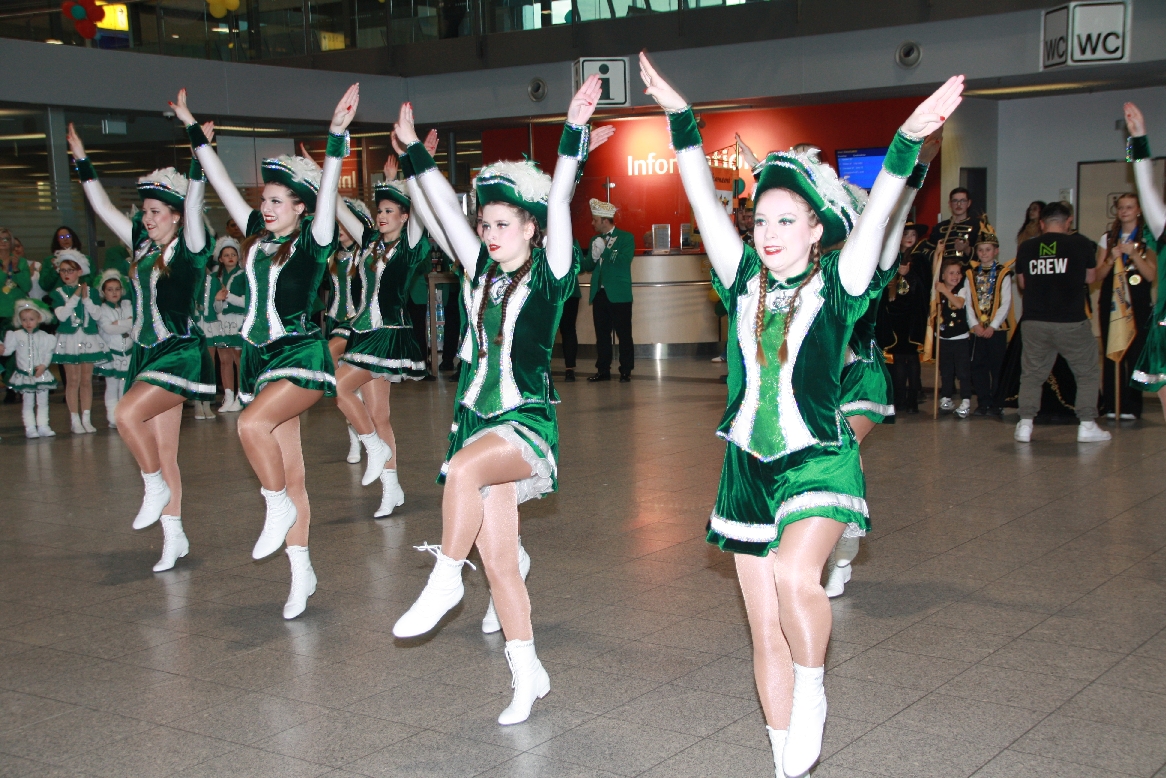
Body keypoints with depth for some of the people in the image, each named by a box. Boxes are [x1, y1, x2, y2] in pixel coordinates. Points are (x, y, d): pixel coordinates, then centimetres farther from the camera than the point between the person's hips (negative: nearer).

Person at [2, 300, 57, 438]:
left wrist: (43, 365, -16)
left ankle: (43, 426, 14)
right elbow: (9, 349, -2)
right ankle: (30, 428, 9)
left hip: (41, 373, 1)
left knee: (42, 402, 7)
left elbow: (48, 353, -3)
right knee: (28, 403, 6)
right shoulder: (16, 335, -1)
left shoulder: (44, 336, -2)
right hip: (24, 374, -1)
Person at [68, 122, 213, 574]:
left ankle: (155, 488, -3)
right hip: (147, 353, 7)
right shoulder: (143, 245, 12)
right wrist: (82, 162, 19)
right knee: (163, 453, 7)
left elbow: (193, 205, -22)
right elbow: (103, 208, 18)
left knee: (127, 414, -26)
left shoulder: (189, 248, -7)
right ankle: (174, 538, 13)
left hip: (180, 353, -7)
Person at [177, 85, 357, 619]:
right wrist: (192, 129, 19)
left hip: (302, 357, -6)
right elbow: (222, 184, 15)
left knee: (253, 425, -33)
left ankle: (278, 506, -9)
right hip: (262, 357, 6)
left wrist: (337, 136, -31)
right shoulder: (258, 236, 10)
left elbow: (327, 194, -20)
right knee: (289, 475, 7)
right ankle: (301, 573, 13)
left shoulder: (312, 243, -6)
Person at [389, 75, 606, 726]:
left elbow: (558, 203, -15)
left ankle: (445, 580, -20)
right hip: (478, 422, 6)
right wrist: (415, 150, 14)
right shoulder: (484, 274, 11)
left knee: (465, 467, -38)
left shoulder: (548, 276, -4)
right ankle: (528, 675, 16)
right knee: (499, 562, 5)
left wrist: (574, 134, -23)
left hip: (527, 422, -6)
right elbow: (446, 208, 13)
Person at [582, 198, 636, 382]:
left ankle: (626, 371, 2)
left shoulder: (626, 238, -1)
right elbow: (587, 267, 11)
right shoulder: (596, 240, 16)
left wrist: (605, 249, -15)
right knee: (602, 334, 7)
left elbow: (624, 260, -16)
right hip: (599, 294, 6)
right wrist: (594, 255, -9)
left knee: (624, 334, -3)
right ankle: (603, 370, 12)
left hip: (619, 295, -5)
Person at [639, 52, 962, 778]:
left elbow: (877, 215, -19)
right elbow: (704, 199, 0)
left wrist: (909, 140, -32)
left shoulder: (837, 286, -5)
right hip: (749, 467, 5)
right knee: (766, 634, 9)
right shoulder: (744, 280, 4)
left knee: (795, 571, -32)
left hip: (819, 461, -4)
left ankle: (812, 693, -4)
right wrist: (680, 116, -6)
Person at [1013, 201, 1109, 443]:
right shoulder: (1081, 244, -3)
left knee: (1031, 374, 14)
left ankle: (1025, 424, 6)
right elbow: (1090, 278, 11)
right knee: (1088, 373, 13)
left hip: (1035, 322, 2)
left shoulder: (1026, 247, 3)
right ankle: (1087, 425, 8)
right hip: (1072, 322, -2)